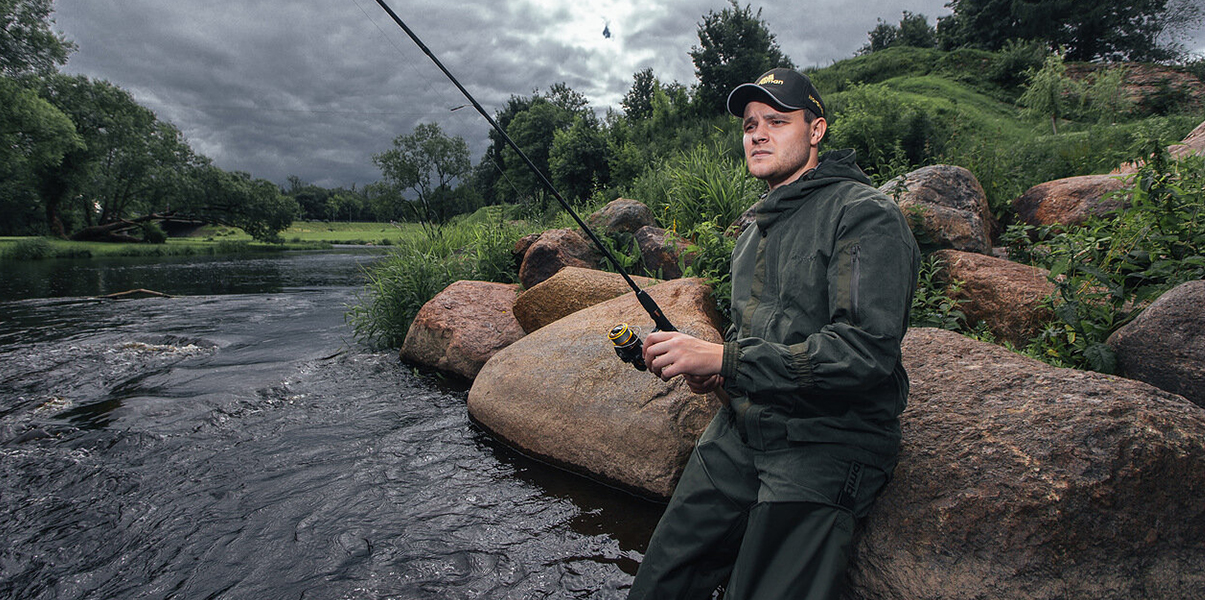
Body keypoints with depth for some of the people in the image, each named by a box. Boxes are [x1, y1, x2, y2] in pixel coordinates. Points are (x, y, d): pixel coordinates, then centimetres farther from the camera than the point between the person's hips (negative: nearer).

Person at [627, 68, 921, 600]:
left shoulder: (865, 215, -9)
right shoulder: (754, 232, 17)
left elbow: (867, 351, -21)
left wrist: (726, 360, -23)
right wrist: (708, 370, 4)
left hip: (826, 443, -7)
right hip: (739, 431, 7)